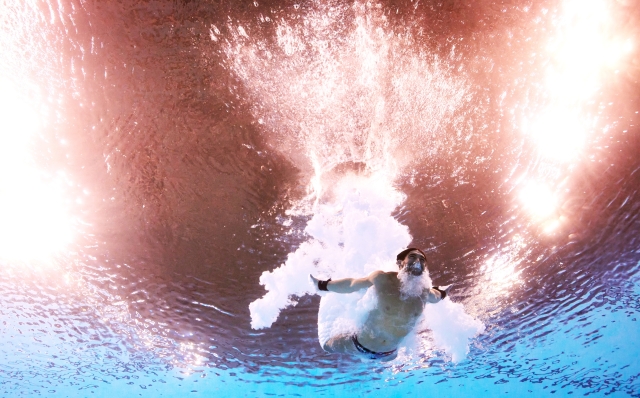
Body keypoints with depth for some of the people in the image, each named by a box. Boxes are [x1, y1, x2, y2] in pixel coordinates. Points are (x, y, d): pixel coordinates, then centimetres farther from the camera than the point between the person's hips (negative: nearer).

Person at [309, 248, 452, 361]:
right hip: (360, 345, -3)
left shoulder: (425, 293, -18)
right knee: (327, 346, 19)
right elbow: (352, 284, -12)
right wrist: (322, 285, -2)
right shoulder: (382, 279, -27)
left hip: (389, 353, 4)